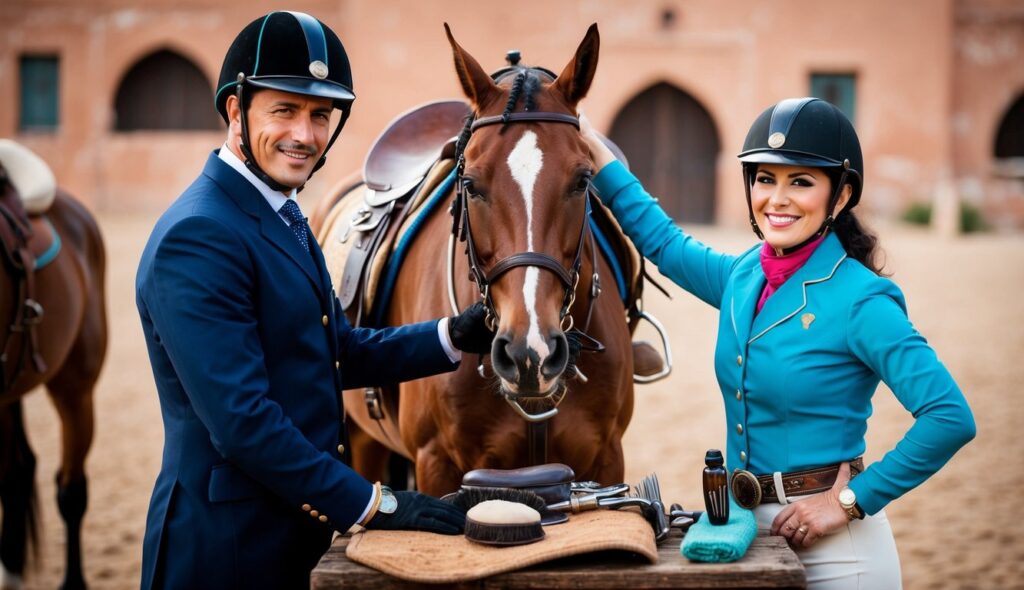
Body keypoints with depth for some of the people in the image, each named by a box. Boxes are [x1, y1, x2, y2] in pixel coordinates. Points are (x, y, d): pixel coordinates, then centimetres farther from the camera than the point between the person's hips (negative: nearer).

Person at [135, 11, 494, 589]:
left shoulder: (285, 220, 10)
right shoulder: (198, 238, -21)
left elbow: (340, 352, 15)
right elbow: (241, 421, -25)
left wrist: (455, 336, 0)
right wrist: (374, 504, -19)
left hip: (297, 537, 9)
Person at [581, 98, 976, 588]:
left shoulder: (860, 301, -17)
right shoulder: (743, 277, 4)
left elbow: (951, 419, -23)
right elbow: (661, 240, 22)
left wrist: (850, 501, -19)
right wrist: (591, 147, 22)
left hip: (834, 549, -7)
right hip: (749, 530, 7)